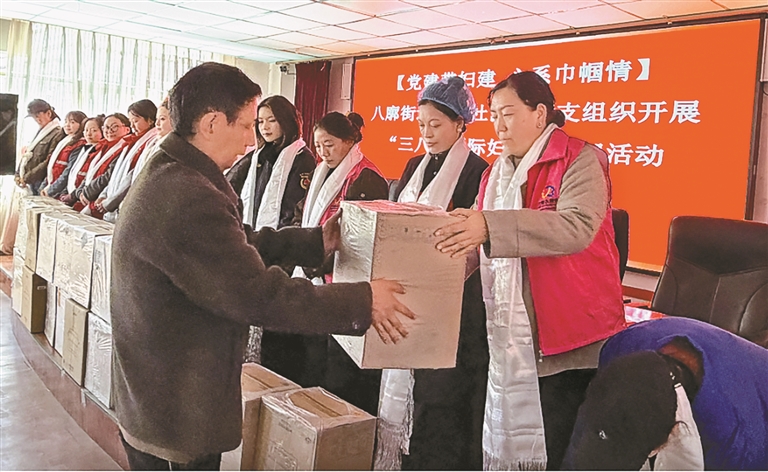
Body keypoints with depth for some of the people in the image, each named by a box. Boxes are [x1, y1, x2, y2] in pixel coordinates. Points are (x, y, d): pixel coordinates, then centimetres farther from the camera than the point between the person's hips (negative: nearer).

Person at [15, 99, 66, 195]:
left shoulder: (58, 134, -11)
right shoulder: (40, 132, 18)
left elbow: (48, 163, -17)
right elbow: (26, 156, 20)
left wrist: (27, 178, -14)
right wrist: (18, 175, 7)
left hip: (41, 184, -8)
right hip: (30, 184, 8)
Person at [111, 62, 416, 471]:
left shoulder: (168, 173, 5)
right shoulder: (188, 197, -29)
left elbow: (240, 246, 10)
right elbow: (258, 295, -29)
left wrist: (315, 242, 6)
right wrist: (362, 302, -21)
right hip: (177, 413, -10)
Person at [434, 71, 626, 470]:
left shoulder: (579, 160, -7)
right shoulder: (497, 172, 14)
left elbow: (576, 226, -26)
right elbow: (476, 245, 13)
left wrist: (491, 227, -35)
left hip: (567, 337, -6)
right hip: (509, 335, 6)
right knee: (505, 439, 11)